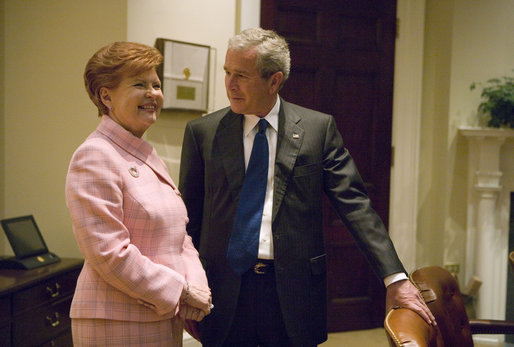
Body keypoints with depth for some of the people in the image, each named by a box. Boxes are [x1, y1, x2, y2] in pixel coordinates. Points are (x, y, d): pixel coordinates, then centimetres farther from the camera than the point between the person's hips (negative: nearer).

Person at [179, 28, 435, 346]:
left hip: (293, 295, -1)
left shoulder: (318, 128, 0)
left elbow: (355, 206, -3)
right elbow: (189, 218, 7)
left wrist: (395, 278, -10)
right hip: (224, 293, 1)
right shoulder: (202, 132, 3)